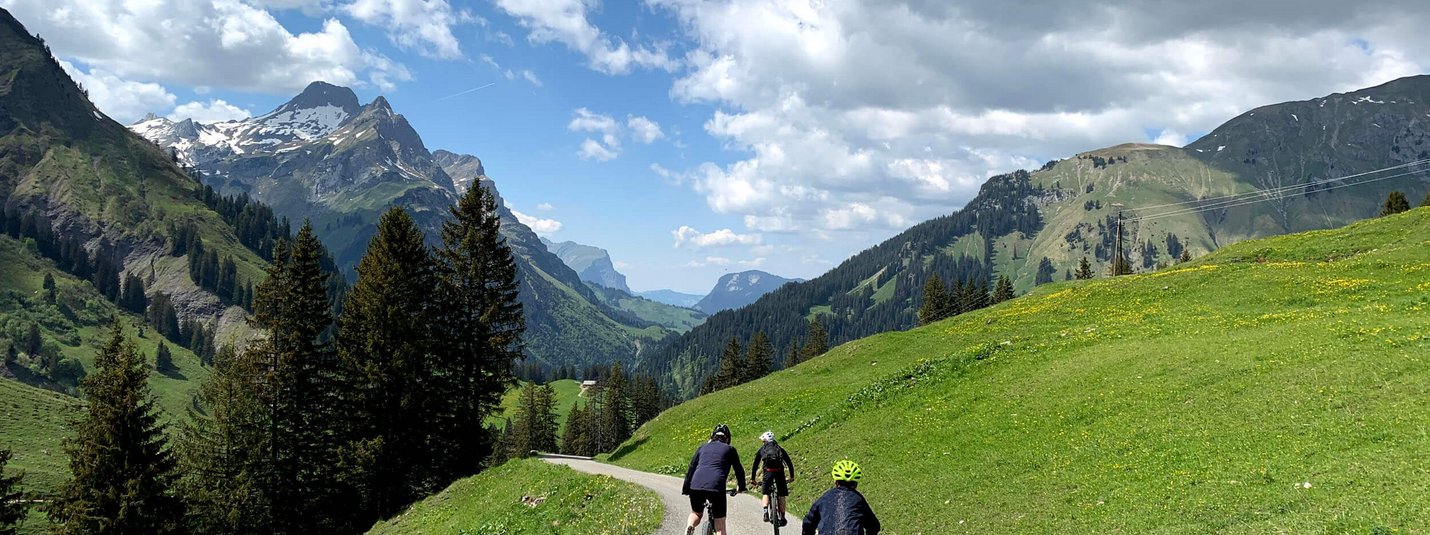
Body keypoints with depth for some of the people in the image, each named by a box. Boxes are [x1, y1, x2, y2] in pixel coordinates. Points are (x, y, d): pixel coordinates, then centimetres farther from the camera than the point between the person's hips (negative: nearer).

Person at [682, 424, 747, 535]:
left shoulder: (703, 447, 24)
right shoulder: (729, 449, 18)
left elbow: (691, 468, 23)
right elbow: (739, 470, 24)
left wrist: (685, 488, 30)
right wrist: (742, 487, 40)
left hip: (696, 486, 3)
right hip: (716, 487, -3)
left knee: (696, 514, 27)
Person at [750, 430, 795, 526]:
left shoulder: (762, 449, 20)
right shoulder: (780, 449, 23)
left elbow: (755, 465, 18)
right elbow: (789, 463, 20)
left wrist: (752, 479, 24)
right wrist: (791, 476, 27)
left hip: (768, 471, -1)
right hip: (779, 471, 1)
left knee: (765, 493, 16)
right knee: (781, 495, 11)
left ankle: (766, 512, -5)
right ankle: (782, 517, 9)